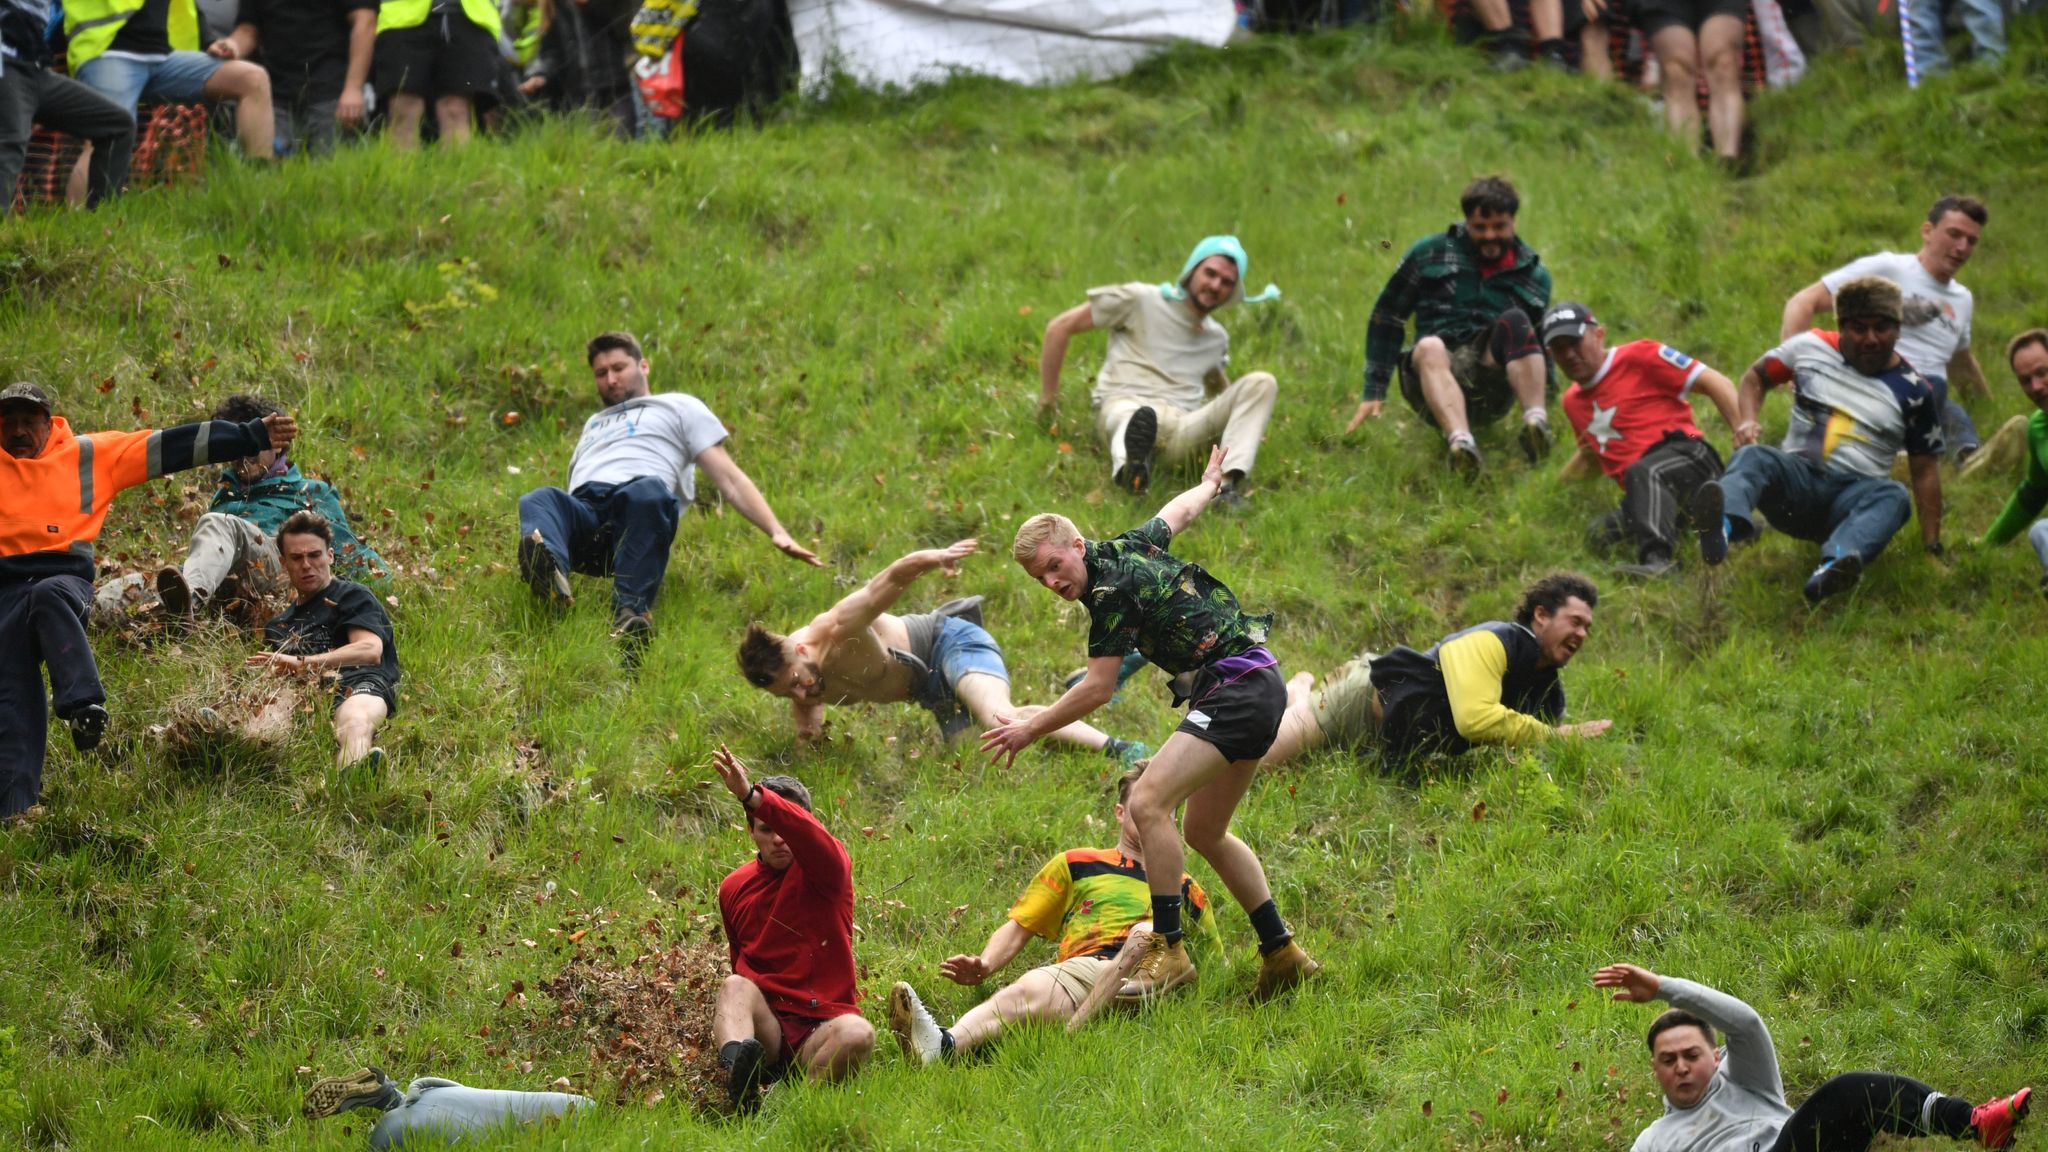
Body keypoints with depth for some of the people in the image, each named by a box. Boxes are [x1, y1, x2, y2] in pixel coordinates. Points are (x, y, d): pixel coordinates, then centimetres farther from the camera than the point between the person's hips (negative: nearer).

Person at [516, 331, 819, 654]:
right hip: (584, 507, 3)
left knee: (648, 492, -41)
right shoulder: (594, 424, 46)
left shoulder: (678, 407, 31)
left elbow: (729, 479, 18)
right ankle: (550, 576, -68)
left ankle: (630, 612, -62)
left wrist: (777, 533, 3)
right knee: (537, 501, -33)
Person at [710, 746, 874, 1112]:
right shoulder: (734, 888, 14)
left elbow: (807, 834, -23)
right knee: (735, 987, -31)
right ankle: (737, 1070, -62)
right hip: (762, 1026, 2)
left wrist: (752, 796, -38)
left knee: (857, 1033, -33)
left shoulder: (827, 871, 1)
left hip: (818, 1031, -2)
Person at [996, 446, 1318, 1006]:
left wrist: (1030, 730, -1)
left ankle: (1168, 950, -23)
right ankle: (1282, 954, 21)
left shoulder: (1113, 587, -16)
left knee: (1148, 803, -22)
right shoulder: (1131, 546, 10)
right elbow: (1180, 510, 32)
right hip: (1260, 688, 11)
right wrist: (1209, 485, 55)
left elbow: (1098, 689, -12)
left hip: (1237, 690, -11)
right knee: (1205, 833, 19)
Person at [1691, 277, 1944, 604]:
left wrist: (1931, 547, 0)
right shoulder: (1811, 348, 8)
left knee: (1892, 496, -35)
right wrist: (1747, 421, -1)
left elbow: (1925, 469, 6)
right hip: (1798, 477, 1)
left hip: (1855, 493, -1)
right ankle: (1723, 526, -71)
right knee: (1753, 457, -32)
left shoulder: (1912, 391, 4)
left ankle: (1832, 570, -68)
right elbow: (1756, 377, 21)